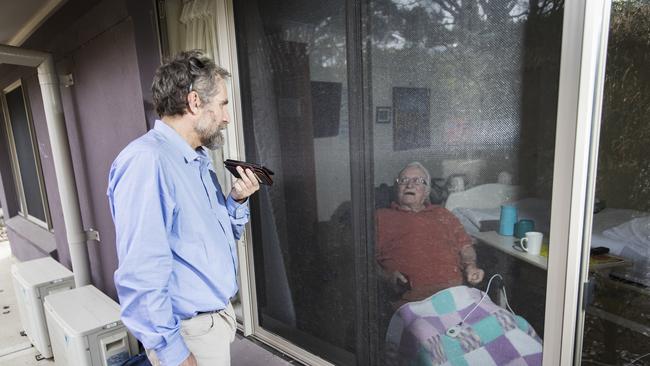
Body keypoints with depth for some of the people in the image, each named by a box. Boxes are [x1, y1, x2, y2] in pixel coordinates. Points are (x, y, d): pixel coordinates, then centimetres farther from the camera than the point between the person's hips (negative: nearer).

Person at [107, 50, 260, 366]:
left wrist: (237, 200, -4)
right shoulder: (146, 161, -24)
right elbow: (140, 276, -27)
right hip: (191, 332, -9)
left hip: (219, 314, 9)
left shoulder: (199, 160, 7)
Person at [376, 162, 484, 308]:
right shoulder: (380, 217, 15)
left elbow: (465, 245, 25)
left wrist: (470, 266, 4)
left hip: (455, 290, 4)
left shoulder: (442, 214, 29)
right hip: (411, 295, -4)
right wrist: (387, 276, -10)